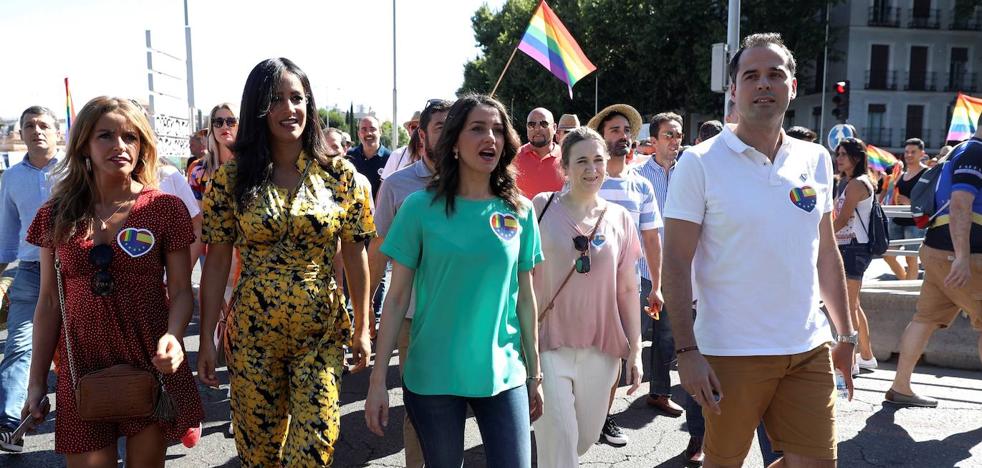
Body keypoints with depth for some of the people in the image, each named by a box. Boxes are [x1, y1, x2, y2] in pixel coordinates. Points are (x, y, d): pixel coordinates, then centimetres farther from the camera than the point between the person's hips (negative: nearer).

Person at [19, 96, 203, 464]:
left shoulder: (166, 208, -3)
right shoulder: (57, 215, 3)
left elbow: (181, 292, -3)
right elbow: (49, 302, 7)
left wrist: (172, 336, -23)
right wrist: (37, 382, 7)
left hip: (152, 364, -1)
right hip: (81, 367, 2)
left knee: (147, 460, 12)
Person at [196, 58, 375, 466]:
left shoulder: (340, 174, -3)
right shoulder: (231, 178, -3)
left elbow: (355, 254, 2)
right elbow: (216, 263, 0)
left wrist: (362, 327, 4)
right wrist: (206, 339, -1)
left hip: (322, 334, 0)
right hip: (252, 335, 1)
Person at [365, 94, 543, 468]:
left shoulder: (520, 211, 0)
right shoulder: (420, 207, -7)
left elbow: (525, 297, 7)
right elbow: (397, 298, -4)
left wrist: (534, 373, 10)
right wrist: (378, 380, -5)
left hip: (504, 375, 2)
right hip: (432, 376, -1)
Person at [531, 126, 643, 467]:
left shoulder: (620, 219, 5)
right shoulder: (541, 208, -4)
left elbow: (628, 289, 9)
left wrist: (634, 350, 6)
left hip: (601, 349, 4)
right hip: (548, 345, -3)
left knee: (586, 437, 16)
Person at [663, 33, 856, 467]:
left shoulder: (816, 160, 7)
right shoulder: (700, 163, -8)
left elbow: (826, 253, 14)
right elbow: (676, 262, -11)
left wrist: (845, 334, 14)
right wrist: (687, 351, -15)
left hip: (809, 350, 5)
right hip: (729, 353, -4)